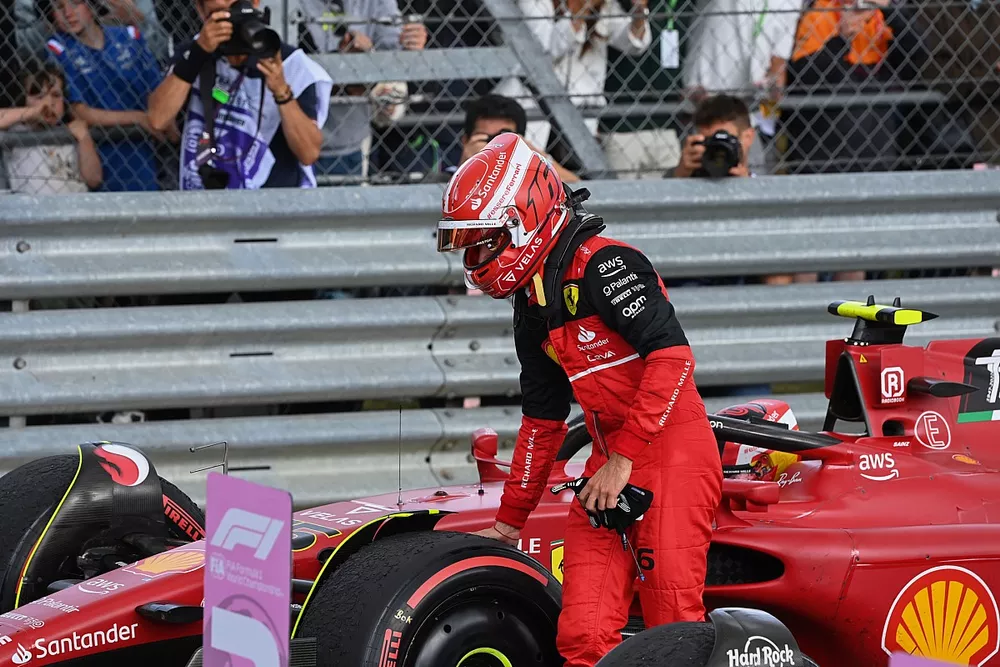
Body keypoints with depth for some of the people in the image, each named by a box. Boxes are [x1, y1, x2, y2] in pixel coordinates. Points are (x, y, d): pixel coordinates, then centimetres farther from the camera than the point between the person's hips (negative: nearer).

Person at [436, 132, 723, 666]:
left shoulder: (602, 264, -11)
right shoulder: (532, 307, 18)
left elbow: (672, 355, -21)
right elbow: (542, 420, 27)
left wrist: (624, 458, -20)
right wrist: (509, 520, 29)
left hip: (671, 453, -9)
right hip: (609, 462, 9)